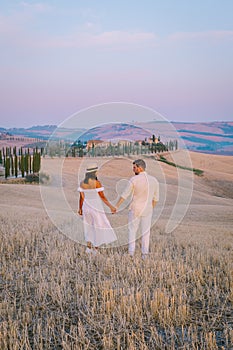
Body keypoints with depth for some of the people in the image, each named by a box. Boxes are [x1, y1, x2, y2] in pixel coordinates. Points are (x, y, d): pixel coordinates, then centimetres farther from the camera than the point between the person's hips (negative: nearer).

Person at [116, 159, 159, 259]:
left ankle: (131, 252, 8)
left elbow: (124, 195, -11)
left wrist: (116, 206, -2)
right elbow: (155, 198, 6)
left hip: (135, 209, -3)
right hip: (147, 210, 3)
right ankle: (145, 254, 11)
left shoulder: (134, 179, -14)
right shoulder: (154, 180, -2)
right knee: (145, 232, 11)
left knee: (132, 231, 11)